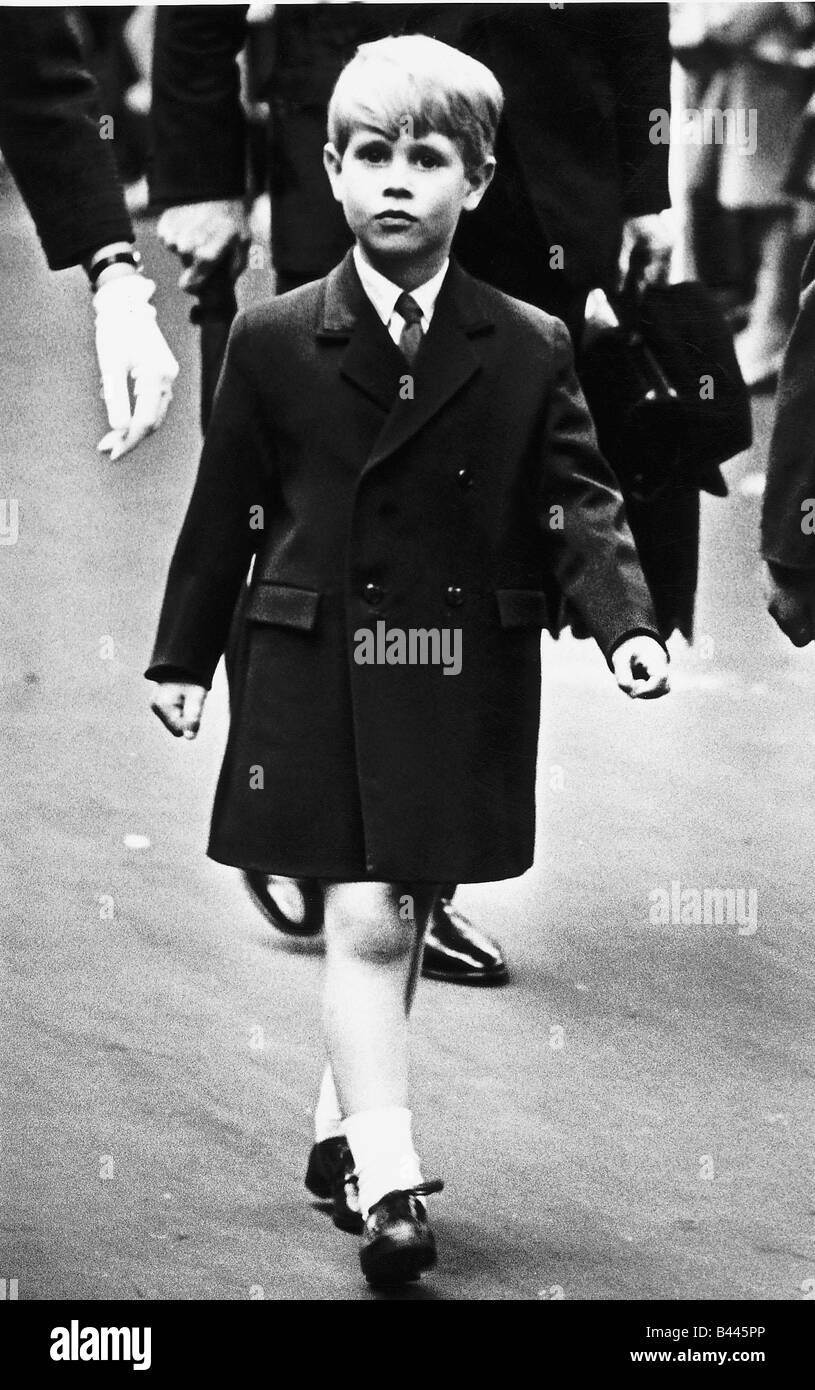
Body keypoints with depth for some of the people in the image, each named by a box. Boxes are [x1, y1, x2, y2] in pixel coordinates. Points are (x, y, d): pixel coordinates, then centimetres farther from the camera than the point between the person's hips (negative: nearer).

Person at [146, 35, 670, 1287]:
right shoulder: (273, 343, -2)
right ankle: (389, 1185, -10)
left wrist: (628, 623, -16)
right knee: (364, 918, -10)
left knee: (402, 920, 14)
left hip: (463, 683, 2)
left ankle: (346, 1126, 33)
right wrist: (183, 657, 9)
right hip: (317, 674, -2)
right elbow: (226, 510, 5)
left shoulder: (530, 352, 0)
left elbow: (579, 503, 0)